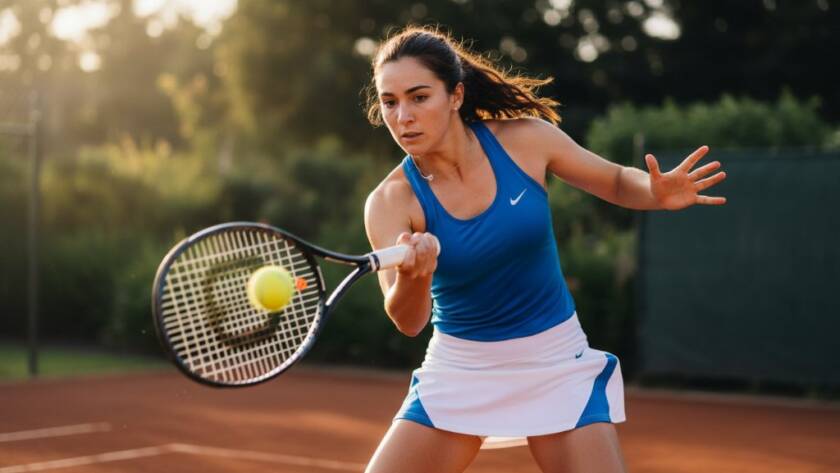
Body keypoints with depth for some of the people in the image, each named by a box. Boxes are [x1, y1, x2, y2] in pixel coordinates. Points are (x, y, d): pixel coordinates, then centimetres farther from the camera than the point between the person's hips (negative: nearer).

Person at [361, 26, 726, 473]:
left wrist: (659, 191, -19)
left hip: (557, 367, 0)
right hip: (457, 371, 0)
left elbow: (618, 181, 4)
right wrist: (413, 274, -48)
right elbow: (407, 322, -25)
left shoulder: (525, 139, -11)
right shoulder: (391, 201, -14)